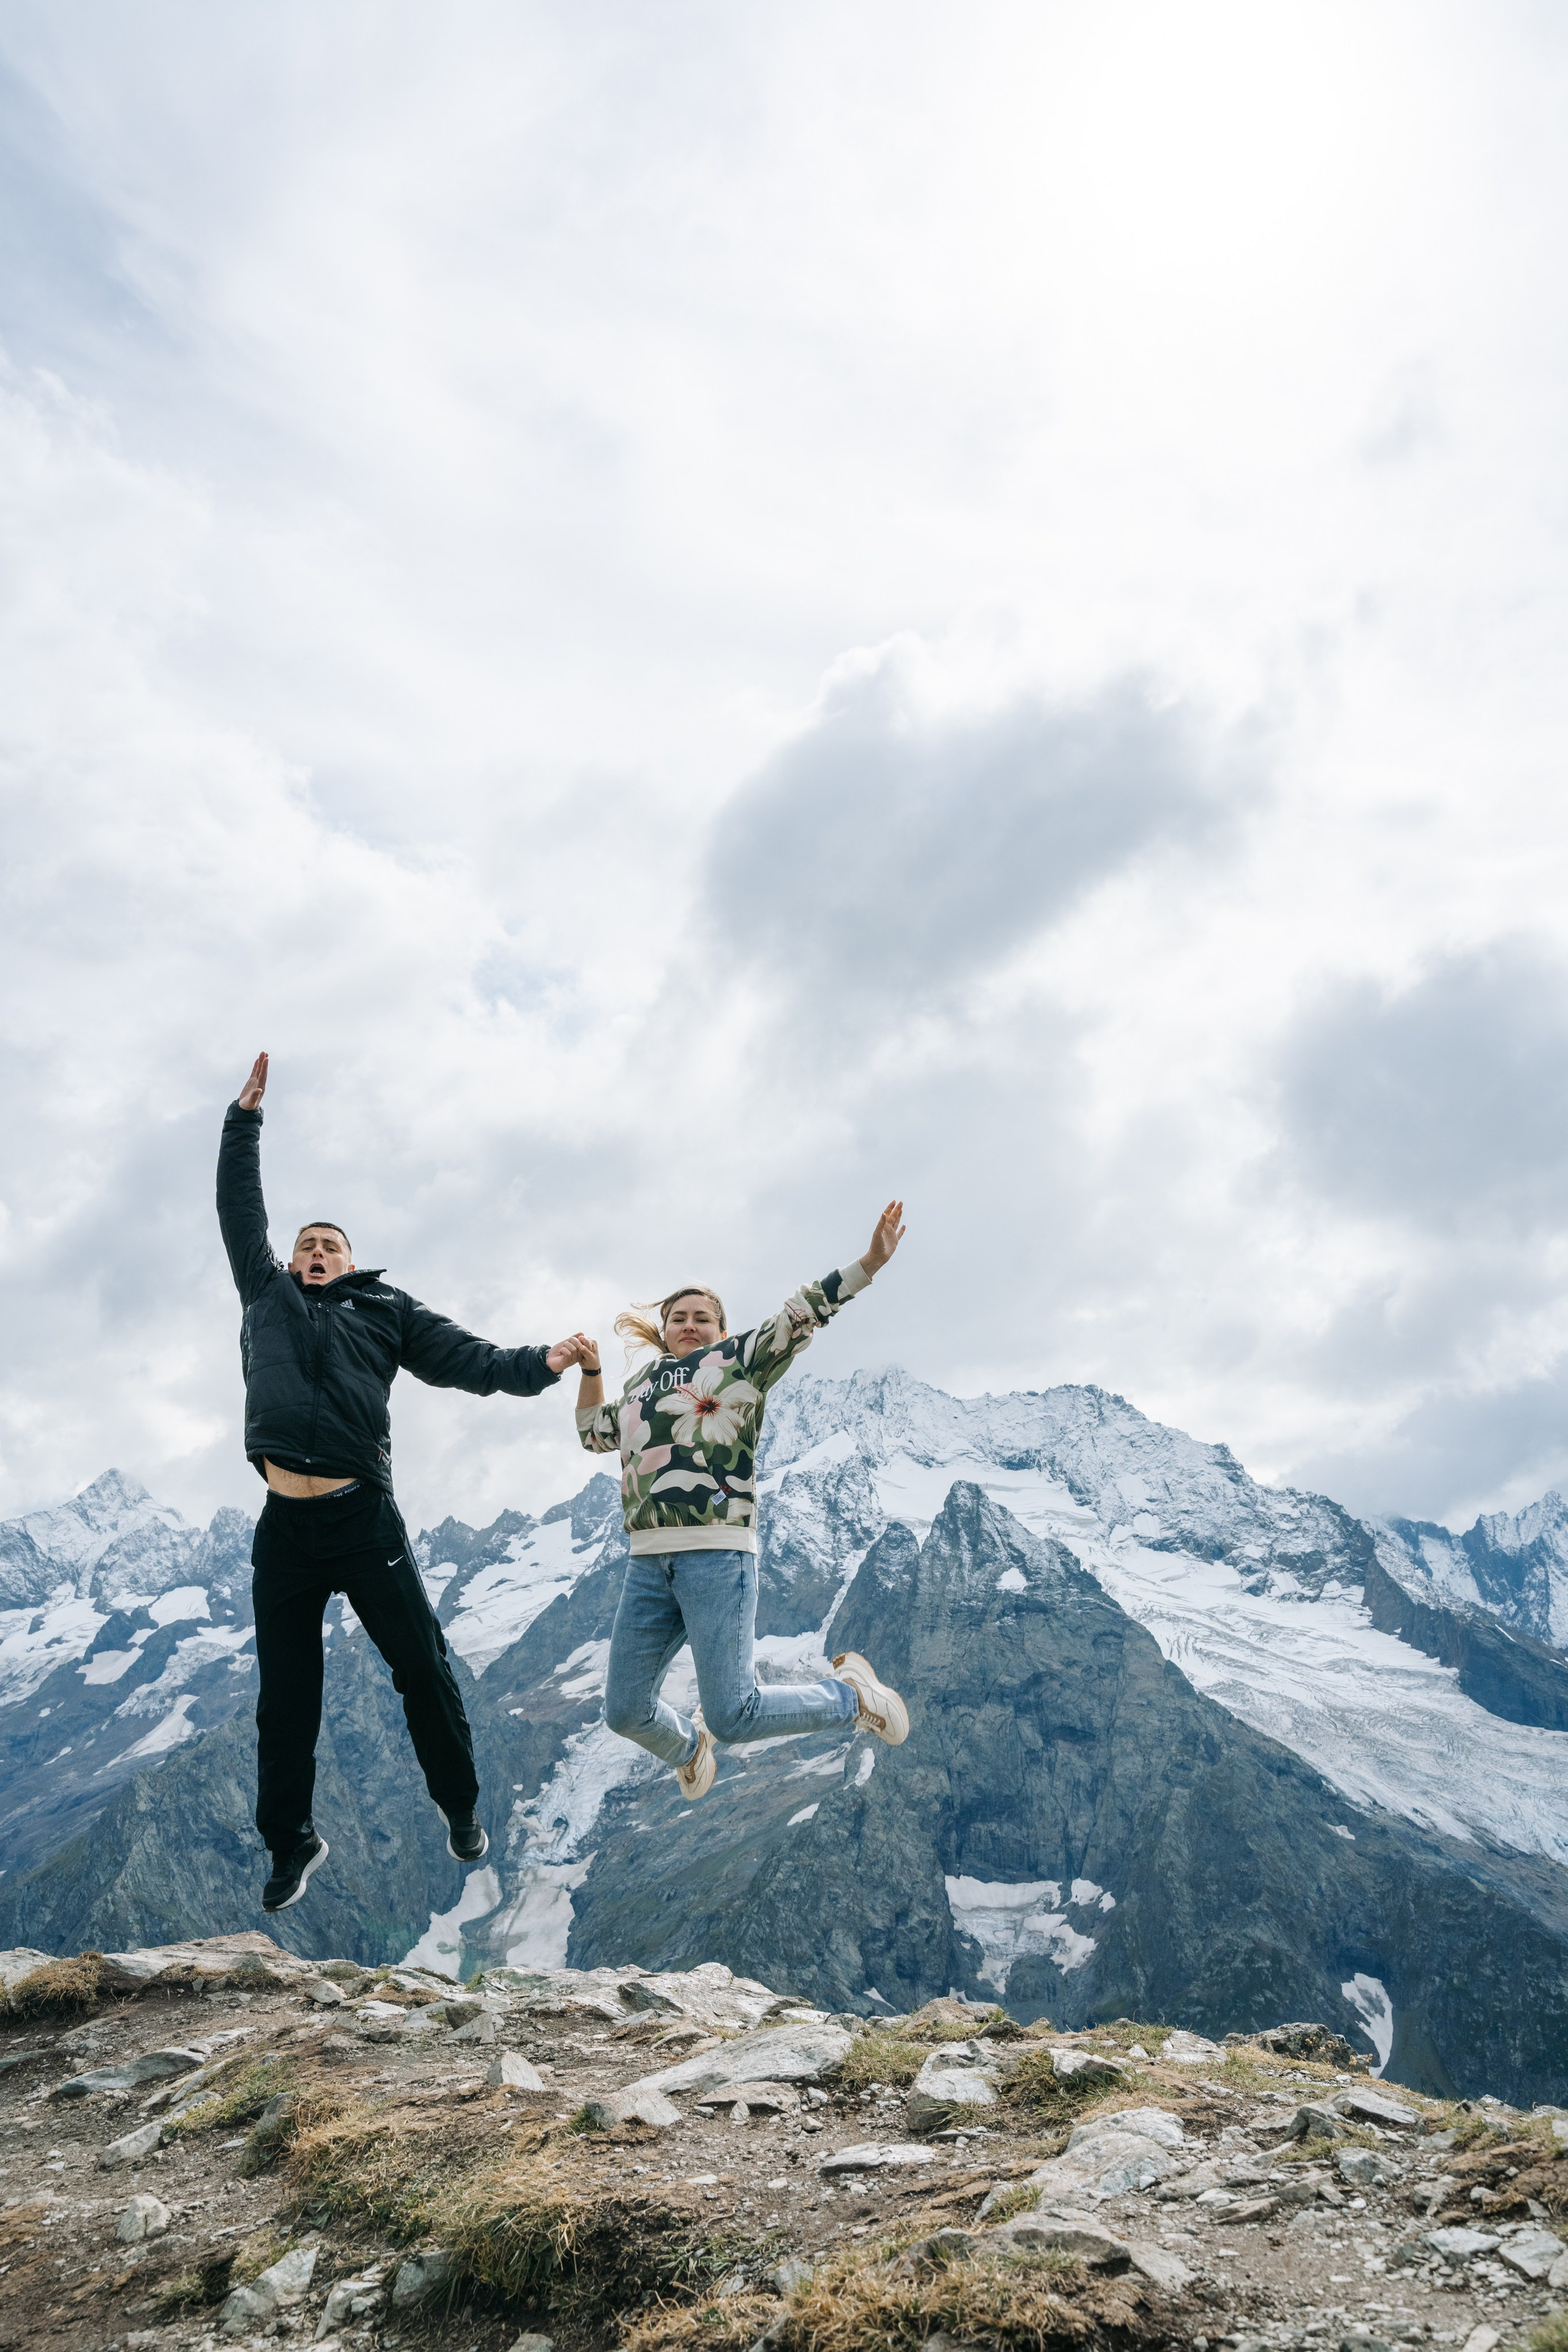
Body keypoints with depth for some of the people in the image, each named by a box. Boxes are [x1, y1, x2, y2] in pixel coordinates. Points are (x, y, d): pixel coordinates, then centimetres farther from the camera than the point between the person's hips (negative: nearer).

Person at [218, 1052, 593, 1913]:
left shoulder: (386, 1310, 11)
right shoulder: (266, 1295, 16)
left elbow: (466, 1361, 3)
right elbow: (239, 1209, 20)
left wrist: (541, 1364, -12)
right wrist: (245, 1117, 18)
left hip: (363, 1517, -2)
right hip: (283, 1527, 2)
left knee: (422, 1667, 2)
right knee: (285, 1698, 10)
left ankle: (459, 1805, 22)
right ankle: (293, 1842, 25)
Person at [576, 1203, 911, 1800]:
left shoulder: (739, 1359, 9)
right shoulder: (640, 1383, 24)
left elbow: (802, 1313, -4)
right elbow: (593, 1433, 41)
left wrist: (869, 1262, -15)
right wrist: (590, 1371, 29)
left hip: (717, 1552, -6)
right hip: (649, 1561, 6)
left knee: (732, 1717, -9)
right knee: (625, 1711, 9)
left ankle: (850, 1693, 16)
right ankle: (689, 1750, 43)